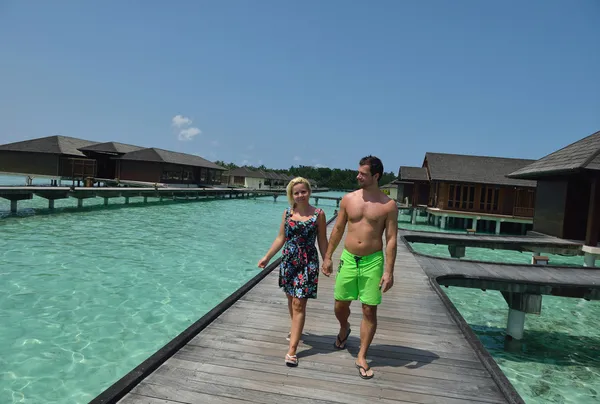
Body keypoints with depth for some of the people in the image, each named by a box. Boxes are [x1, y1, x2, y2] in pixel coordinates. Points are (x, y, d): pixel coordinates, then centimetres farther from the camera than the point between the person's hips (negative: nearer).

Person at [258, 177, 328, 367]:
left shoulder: (318, 214, -5)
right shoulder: (287, 213, 3)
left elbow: (322, 241, -1)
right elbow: (281, 238, 10)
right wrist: (267, 257, 9)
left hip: (308, 263, -4)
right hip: (288, 261, 4)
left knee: (299, 304, -6)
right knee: (291, 299, 17)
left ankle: (292, 349, -4)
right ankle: (296, 330, 42)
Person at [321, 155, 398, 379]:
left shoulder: (388, 205, -5)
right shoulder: (348, 199, 2)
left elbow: (391, 240, -5)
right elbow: (338, 229, 9)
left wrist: (389, 271, -11)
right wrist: (327, 257, 9)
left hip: (373, 261, -2)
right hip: (348, 259, 3)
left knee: (369, 311, 3)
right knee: (340, 305, 11)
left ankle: (362, 357, 19)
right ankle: (344, 329, 45)